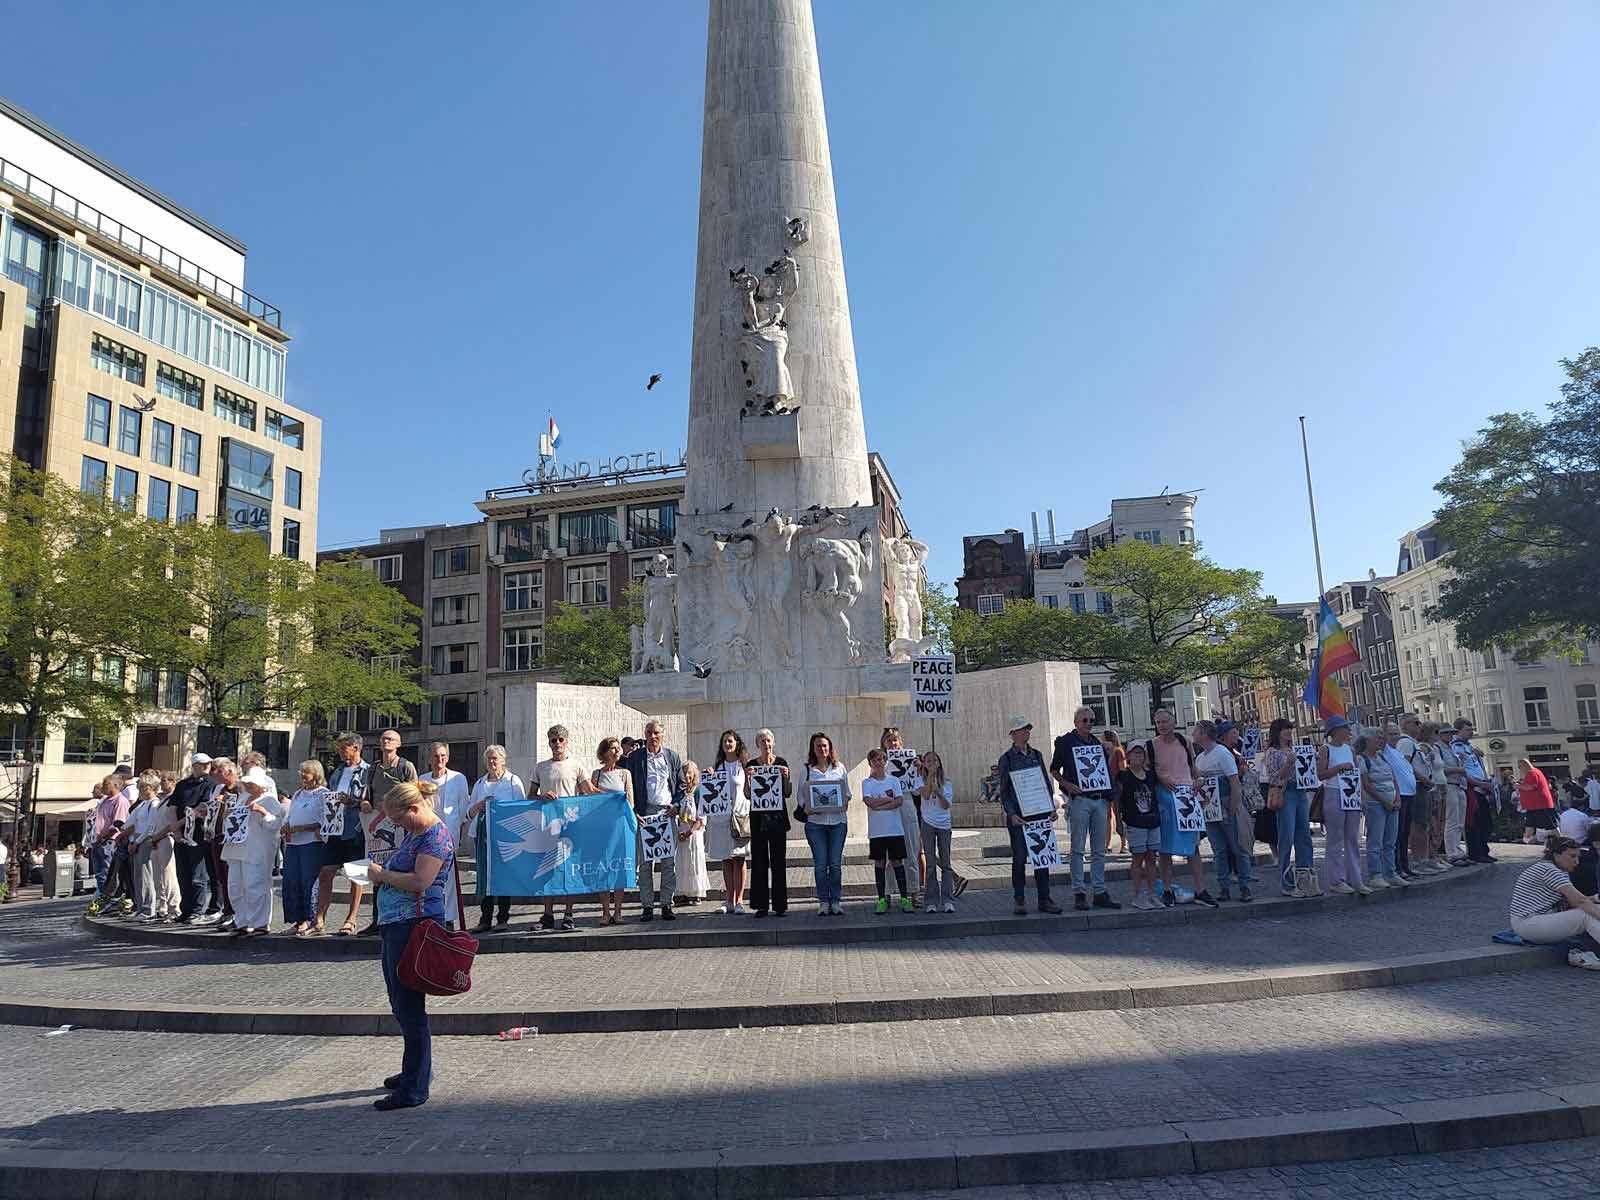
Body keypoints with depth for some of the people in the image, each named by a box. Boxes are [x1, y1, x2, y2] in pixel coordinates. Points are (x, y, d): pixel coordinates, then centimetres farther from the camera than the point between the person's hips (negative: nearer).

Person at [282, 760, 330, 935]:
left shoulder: (324, 794, -3)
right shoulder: (298, 794, 20)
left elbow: (323, 822, -12)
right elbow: (288, 817, 24)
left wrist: (298, 828, -16)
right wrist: (286, 828, 3)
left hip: (312, 843, -7)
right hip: (292, 843, 7)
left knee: (309, 882, -5)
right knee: (290, 882, 4)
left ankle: (309, 920, 1)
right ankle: (296, 920, 12)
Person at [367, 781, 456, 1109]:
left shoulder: (436, 837, -15)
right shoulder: (410, 831, 15)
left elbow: (420, 881, -25)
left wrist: (382, 874, -12)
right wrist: (380, 872, 6)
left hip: (414, 924, -11)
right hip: (394, 923, 11)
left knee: (409, 1007, -5)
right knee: (400, 1003, 20)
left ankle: (414, 1089, 3)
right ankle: (417, 1069, 36)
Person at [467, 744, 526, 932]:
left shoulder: (513, 781, 5)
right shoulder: (479, 784, 17)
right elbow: (469, 813, 17)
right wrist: (480, 805, -3)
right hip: (483, 835, 4)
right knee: (484, 875, 0)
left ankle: (502, 918, 6)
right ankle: (485, 920, 6)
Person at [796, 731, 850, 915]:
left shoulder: (840, 768, 10)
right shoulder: (807, 770, 6)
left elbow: (847, 792, 13)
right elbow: (801, 796, 8)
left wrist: (845, 802, -7)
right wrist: (806, 808, -10)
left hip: (838, 819, 1)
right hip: (815, 821, -1)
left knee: (836, 863, 1)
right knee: (820, 864, 0)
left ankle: (836, 900, 10)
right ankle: (823, 902, 8)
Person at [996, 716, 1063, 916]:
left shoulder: (1036, 755, 11)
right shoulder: (1006, 759, -2)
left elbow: (1047, 782, 14)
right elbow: (1004, 790, -3)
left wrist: (1052, 807, 4)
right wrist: (1011, 814, -13)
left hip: (1039, 812, 4)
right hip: (1018, 814, -4)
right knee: (1020, 857, 0)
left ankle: (1044, 899, 13)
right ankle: (1019, 900, 9)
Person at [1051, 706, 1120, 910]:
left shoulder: (1098, 743, 16)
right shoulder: (1065, 742, 0)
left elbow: (1107, 771, 22)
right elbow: (1054, 770, 1)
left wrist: (1109, 796, 9)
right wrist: (1067, 785, -15)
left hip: (1099, 800, 6)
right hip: (1079, 799, -5)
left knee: (1099, 850, 8)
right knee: (1078, 849, -3)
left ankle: (1100, 892, 14)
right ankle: (1079, 893, 1)